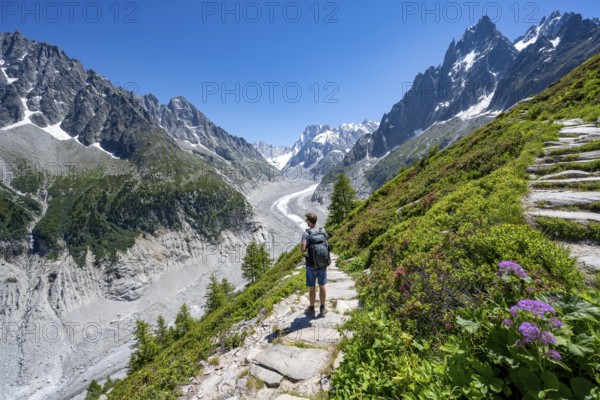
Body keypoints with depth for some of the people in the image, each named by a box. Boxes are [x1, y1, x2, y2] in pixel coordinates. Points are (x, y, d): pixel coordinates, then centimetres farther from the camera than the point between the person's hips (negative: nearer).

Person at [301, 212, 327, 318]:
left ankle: (311, 310, 27)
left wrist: (304, 252, -5)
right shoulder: (322, 231, -4)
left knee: (312, 287, 12)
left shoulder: (306, 233, -19)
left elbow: (302, 249, -26)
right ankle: (322, 309, 27)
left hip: (311, 265, -3)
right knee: (322, 286, 15)